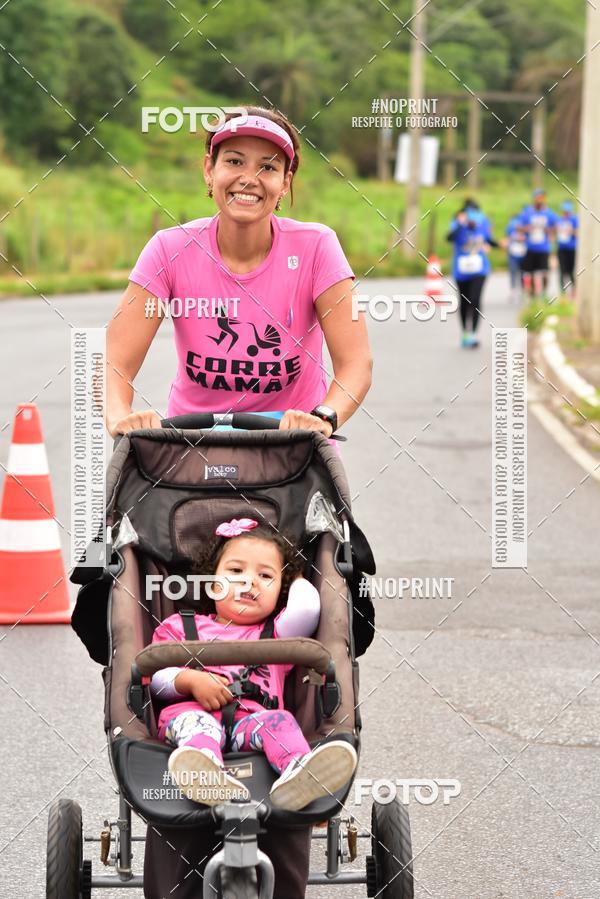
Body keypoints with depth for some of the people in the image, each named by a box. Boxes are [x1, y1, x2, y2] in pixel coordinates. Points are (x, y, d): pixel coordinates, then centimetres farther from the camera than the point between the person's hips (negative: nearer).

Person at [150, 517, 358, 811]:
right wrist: (191, 680, -7)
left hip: (251, 719, 1)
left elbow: (307, 610, 9)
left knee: (278, 720, -32)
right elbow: (154, 676, 15)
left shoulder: (276, 633, 31)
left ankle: (298, 775, -66)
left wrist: (296, 580, 33)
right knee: (191, 720, -36)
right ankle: (207, 778, -70)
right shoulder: (182, 627, 29)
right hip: (195, 711, -1)